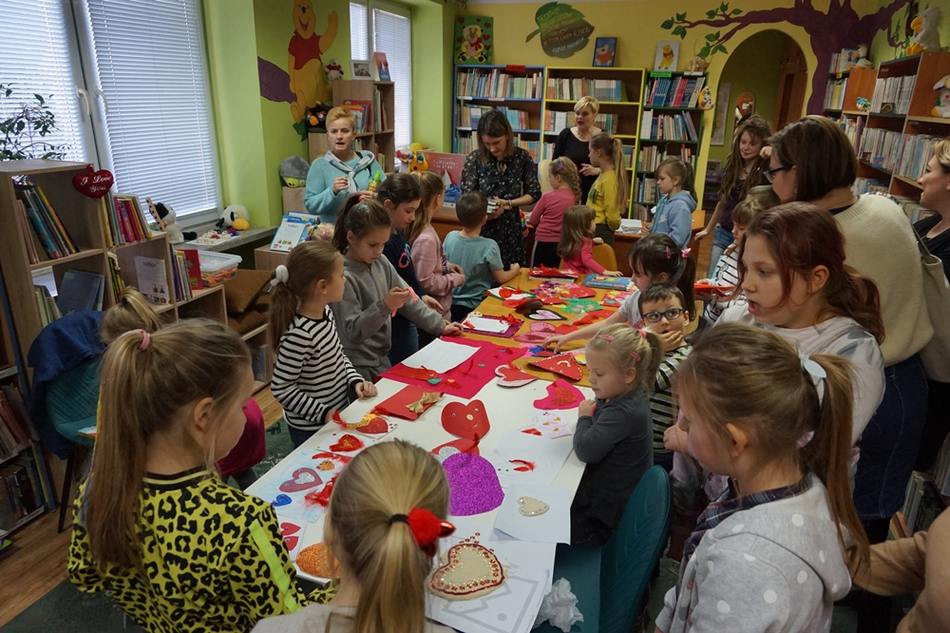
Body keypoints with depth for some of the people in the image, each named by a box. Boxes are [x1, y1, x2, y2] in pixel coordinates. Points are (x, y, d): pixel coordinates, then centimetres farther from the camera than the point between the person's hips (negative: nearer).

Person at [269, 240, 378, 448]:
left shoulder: (325, 312, -4)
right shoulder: (299, 335, -30)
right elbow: (281, 388, -23)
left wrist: (356, 381, -3)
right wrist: (323, 413, -19)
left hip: (339, 414, 8)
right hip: (312, 430, -8)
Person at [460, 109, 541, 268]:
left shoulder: (522, 157, -2)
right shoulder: (474, 159, -6)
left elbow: (534, 194, 4)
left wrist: (507, 204, -11)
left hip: (511, 231, 1)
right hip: (481, 231, -1)